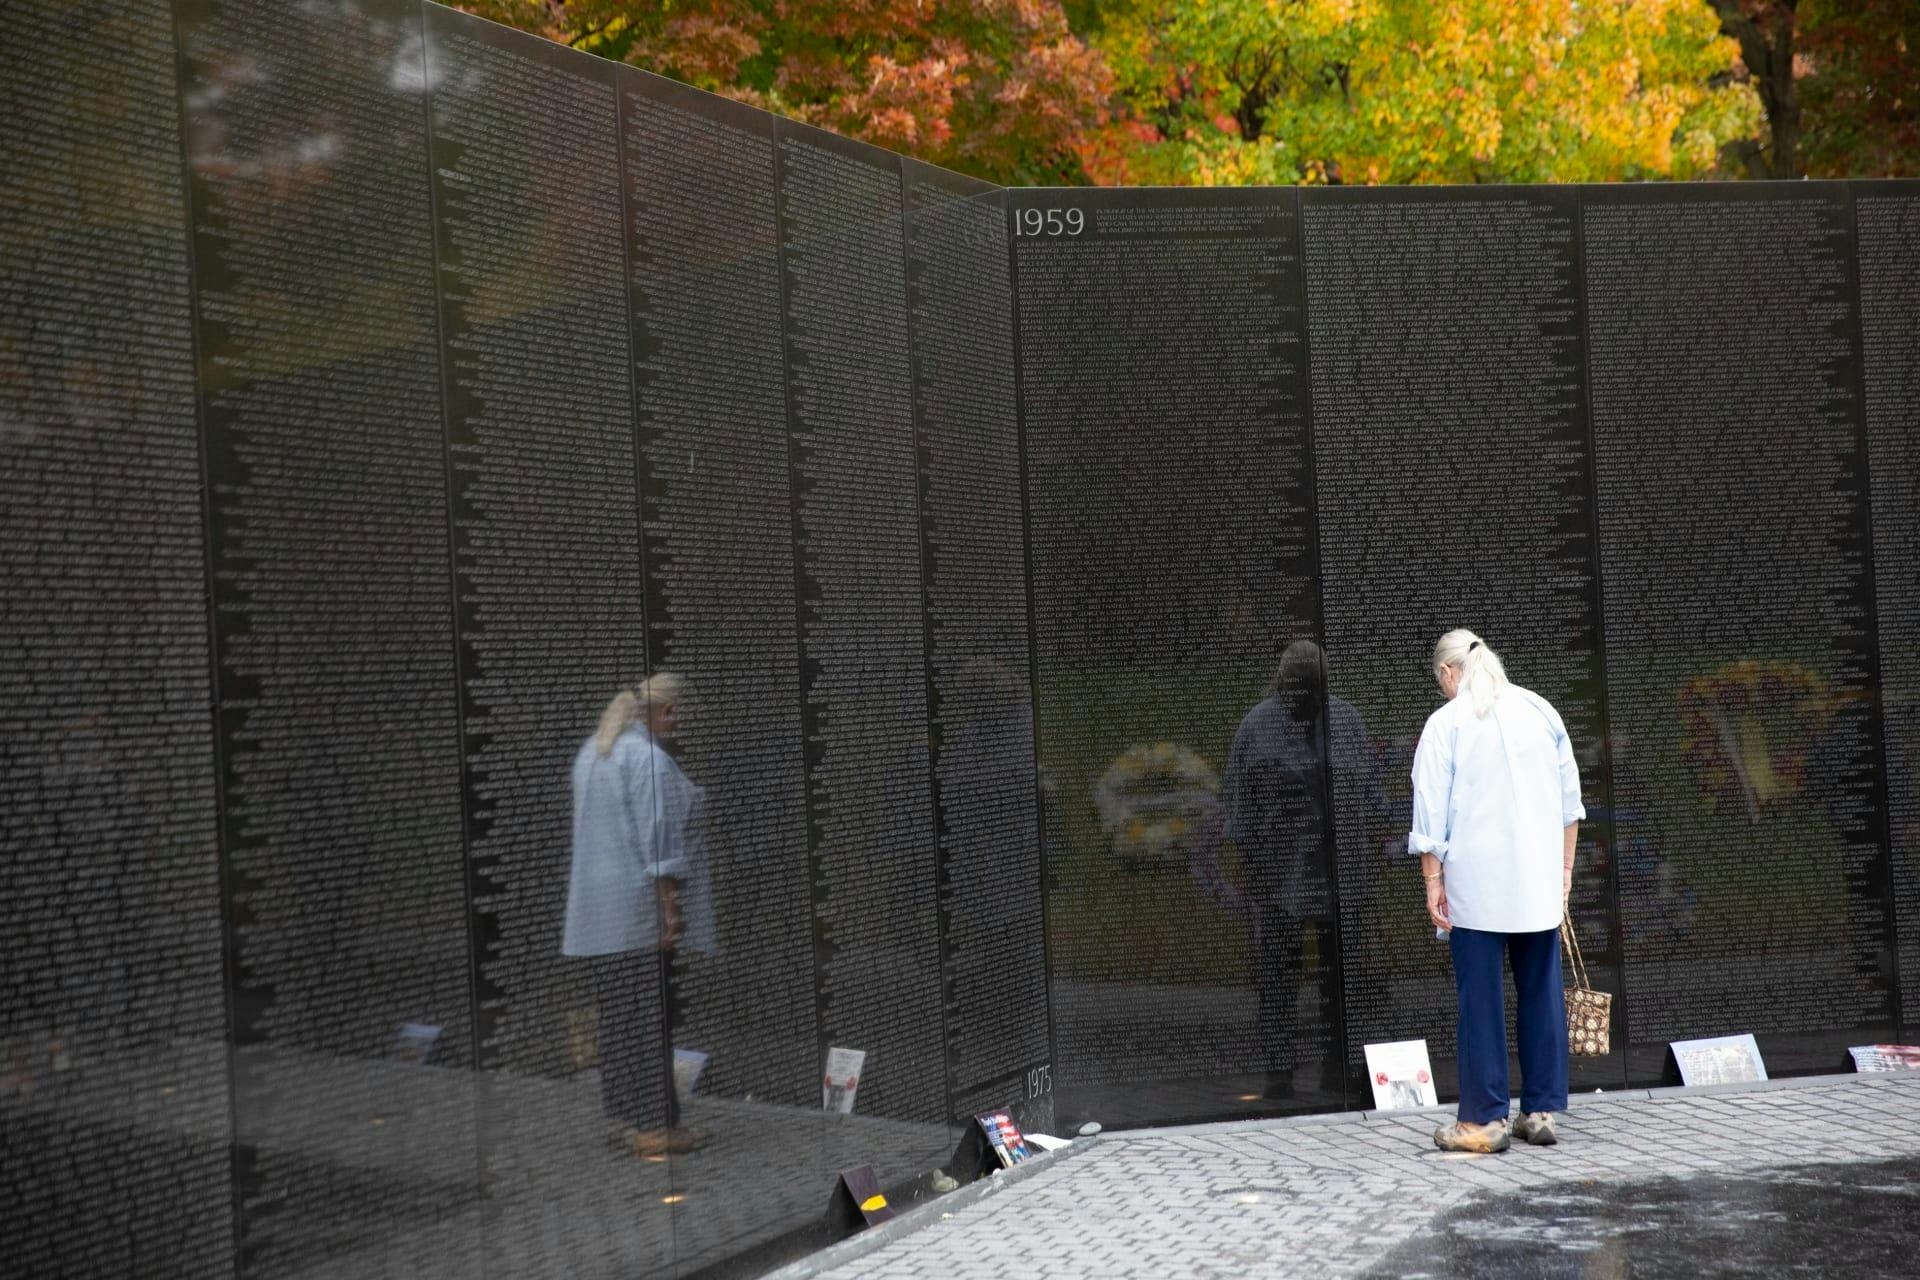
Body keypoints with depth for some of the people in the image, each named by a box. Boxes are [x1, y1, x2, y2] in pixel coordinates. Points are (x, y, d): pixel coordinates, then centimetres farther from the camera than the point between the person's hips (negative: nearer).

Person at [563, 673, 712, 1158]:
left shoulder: (592, 752, 14)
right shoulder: (648, 759, -15)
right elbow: (658, 841, -19)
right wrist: (671, 907, -18)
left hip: (596, 909, 9)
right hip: (640, 905, -9)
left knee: (617, 1015, 13)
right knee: (651, 1015, -5)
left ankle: (621, 1117, 17)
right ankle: (653, 1124, -3)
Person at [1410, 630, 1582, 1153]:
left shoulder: (1446, 722, -4)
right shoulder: (1540, 709, 9)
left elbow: (1431, 814, -7)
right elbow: (1569, 799, 13)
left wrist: (1433, 881, -2)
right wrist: (1565, 866, 20)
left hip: (1475, 881, -4)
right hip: (1540, 882, 4)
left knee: (1481, 998, 0)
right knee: (1542, 992, 10)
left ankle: (1484, 1119, 2)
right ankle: (1542, 1111, 14)